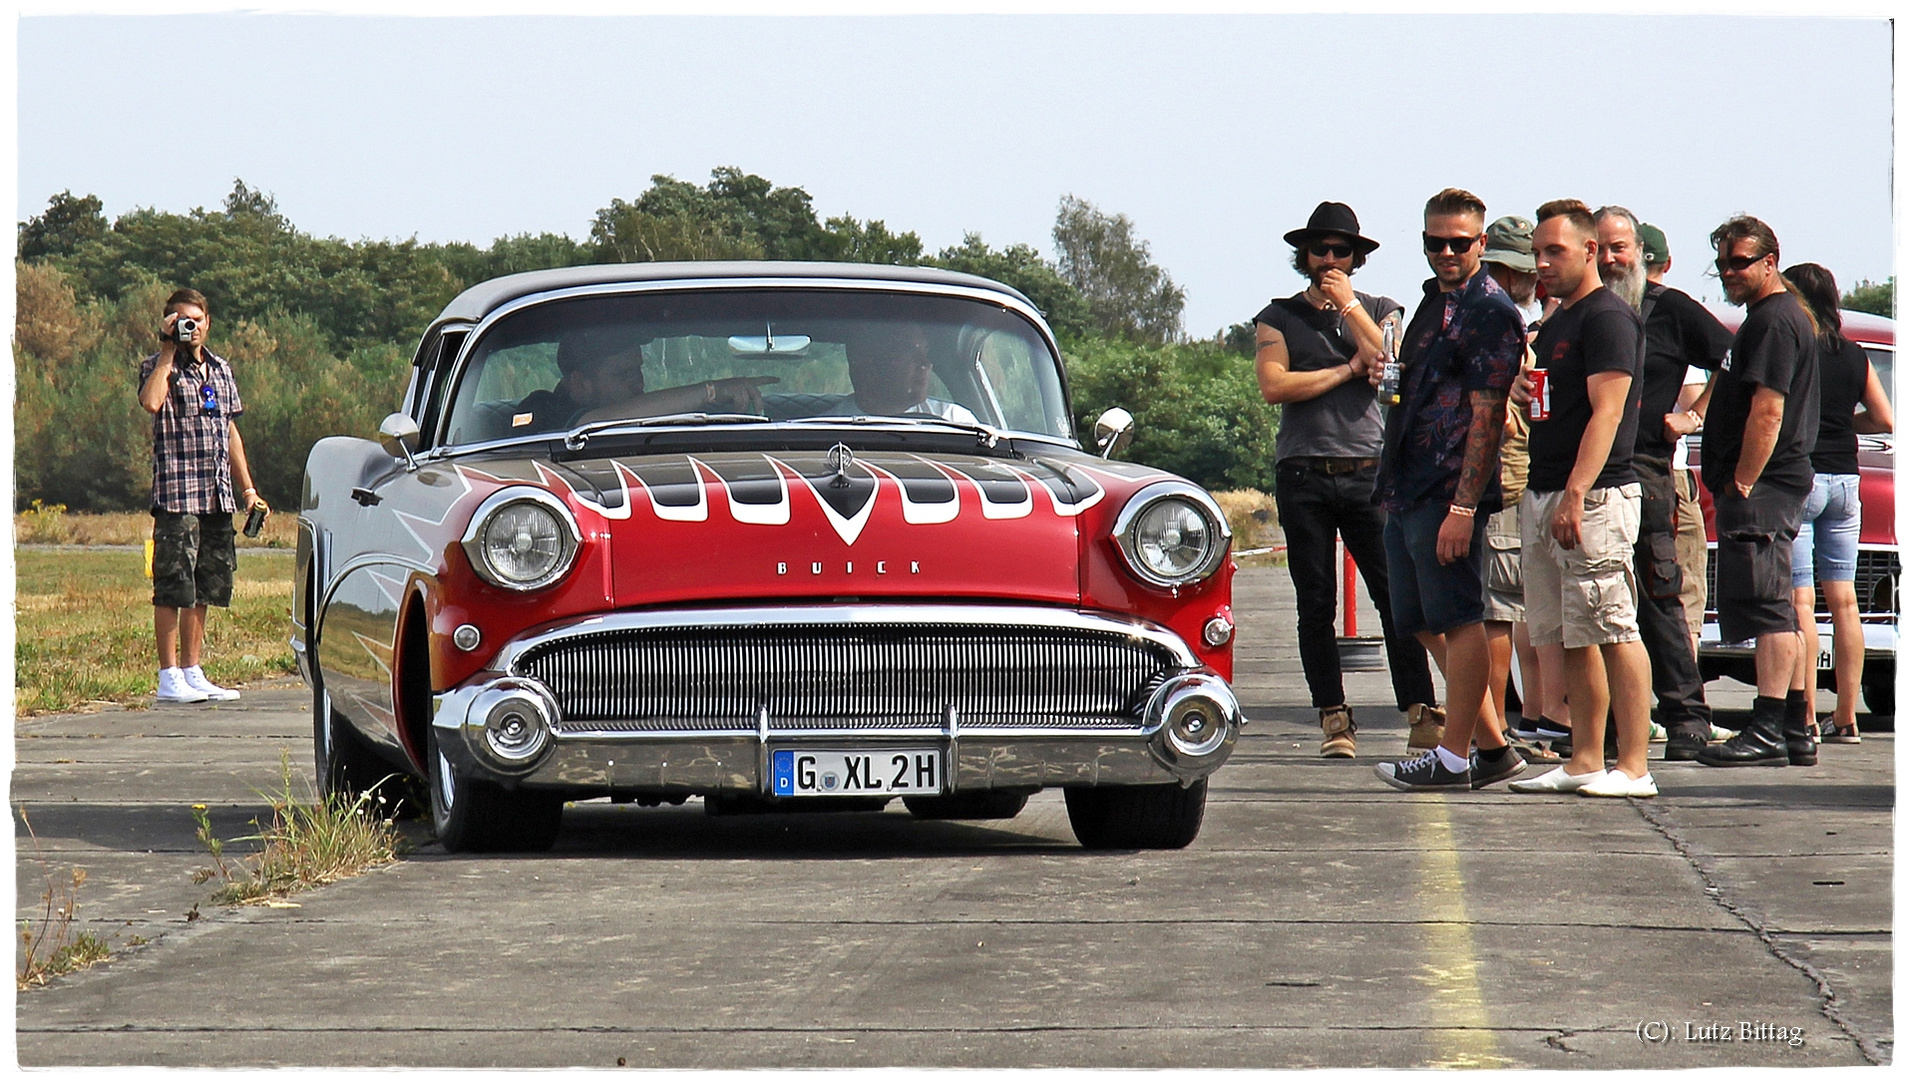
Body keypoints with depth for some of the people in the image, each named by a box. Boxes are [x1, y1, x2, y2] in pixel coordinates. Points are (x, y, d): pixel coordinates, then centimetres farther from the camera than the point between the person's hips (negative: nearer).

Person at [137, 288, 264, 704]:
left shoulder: (220, 370, 16)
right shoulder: (158, 367, -2)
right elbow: (151, 402, -25)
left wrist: (248, 489, 18)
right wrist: (168, 351, -16)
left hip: (218, 495, 6)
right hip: (176, 494, -6)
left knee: (203, 590, 9)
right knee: (173, 589, -6)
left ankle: (194, 674, 15)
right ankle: (169, 678, -3)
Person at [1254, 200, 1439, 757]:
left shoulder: (1381, 311, 14)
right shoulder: (1279, 318, 11)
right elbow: (1274, 386, -4)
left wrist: (1348, 304, -5)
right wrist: (1348, 370, -4)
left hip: (1369, 475, -1)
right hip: (1304, 476, 1)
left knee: (1397, 594, -9)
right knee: (1316, 604, 2)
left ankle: (1421, 712, -11)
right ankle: (1333, 718, 6)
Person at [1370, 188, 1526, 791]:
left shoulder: (1489, 313, -11)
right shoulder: (1435, 300, 18)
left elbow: (1486, 417, -17)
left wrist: (1463, 505, -22)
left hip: (1449, 493, -10)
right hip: (1409, 492, 10)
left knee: (1456, 622, -3)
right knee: (1423, 624, 12)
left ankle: (1454, 758, 2)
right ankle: (1493, 747, 18)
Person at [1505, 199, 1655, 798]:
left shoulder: (1609, 317, -10)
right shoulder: (1555, 325, 20)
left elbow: (1606, 413, -18)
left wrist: (1575, 495, -24)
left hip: (1595, 495, -10)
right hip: (1543, 494, 10)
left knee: (1612, 630, -10)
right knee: (1571, 636, 9)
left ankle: (1633, 766, -11)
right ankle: (1584, 760, 12)